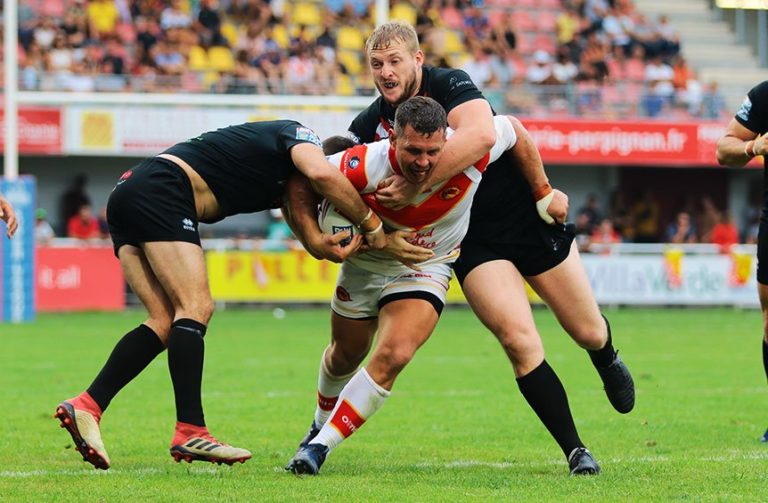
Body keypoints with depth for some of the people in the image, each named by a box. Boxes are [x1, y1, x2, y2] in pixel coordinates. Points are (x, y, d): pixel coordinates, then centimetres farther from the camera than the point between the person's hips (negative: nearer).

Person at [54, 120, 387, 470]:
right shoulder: (297, 135, 3)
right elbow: (322, 174, -18)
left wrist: (320, 245, -7)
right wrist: (371, 224, -8)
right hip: (159, 190, -9)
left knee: (167, 321, 1)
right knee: (194, 307, -14)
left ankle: (86, 406, -9)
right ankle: (190, 433, -21)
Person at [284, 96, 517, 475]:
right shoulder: (366, 165, -34)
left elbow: (511, 130, -9)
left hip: (426, 269, -1)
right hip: (364, 265, 1)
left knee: (393, 357, -24)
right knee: (345, 356, 21)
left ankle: (320, 446, -15)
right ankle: (322, 425, 53)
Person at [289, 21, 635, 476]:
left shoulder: (451, 85, -18)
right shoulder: (370, 126, -5)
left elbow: (481, 134, -38)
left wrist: (416, 186, -42)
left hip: (530, 219, -2)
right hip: (475, 245, 2)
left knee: (589, 332, 10)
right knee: (520, 342, -19)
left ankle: (609, 362, 49)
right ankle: (575, 451, -7)